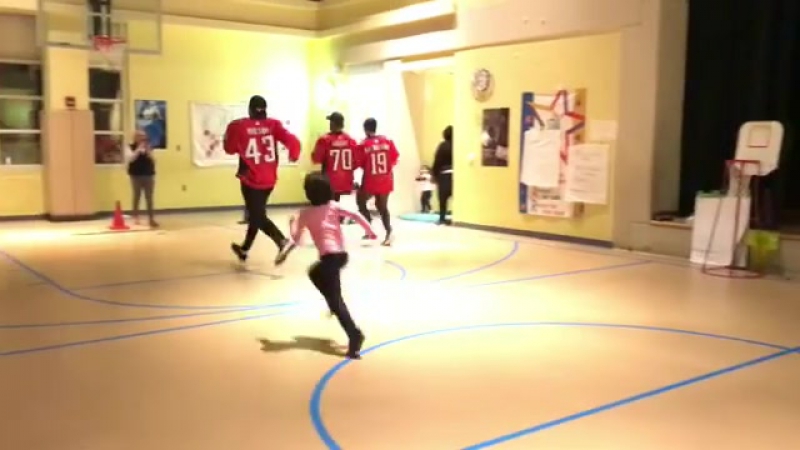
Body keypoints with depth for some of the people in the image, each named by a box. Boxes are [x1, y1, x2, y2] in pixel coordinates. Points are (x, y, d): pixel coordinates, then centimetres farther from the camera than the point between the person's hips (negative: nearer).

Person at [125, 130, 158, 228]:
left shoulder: (149, 148, 10)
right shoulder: (130, 147, 0)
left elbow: (153, 160, 4)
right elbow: (129, 159, -16)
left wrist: (148, 152, -11)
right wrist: (138, 150, -17)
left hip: (149, 175, 3)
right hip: (136, 175, -2)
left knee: (149, 197, 0)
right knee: (137, 196, 5)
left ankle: (151, 219, -2)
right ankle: (136, 217, 17)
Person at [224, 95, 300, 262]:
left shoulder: (239, 126, -9)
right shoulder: (273, 124, -4)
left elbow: (230, 149, 4)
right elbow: (292, 141, -13)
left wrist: (230, 132, 21)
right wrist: (294, 155, 7)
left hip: (251, 179, -4)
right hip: (269, 179, 4)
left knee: (258, 216, 0)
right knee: (256, 213, 20)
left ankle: (283, 241, -22)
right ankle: (244, 250, 36)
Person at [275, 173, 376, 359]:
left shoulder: (306, 214, 0)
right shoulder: (333, 206, 9)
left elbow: (296, 238, 3)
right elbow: (356, 216, 1)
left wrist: (292, 223, 22)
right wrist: (370, 231, 9)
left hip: (330, 256, -6)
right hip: (341, 253, 6)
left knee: (335, 299, -7)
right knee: (314, 272, 34)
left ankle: (354, 334, -21)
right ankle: (334, 304, 32)